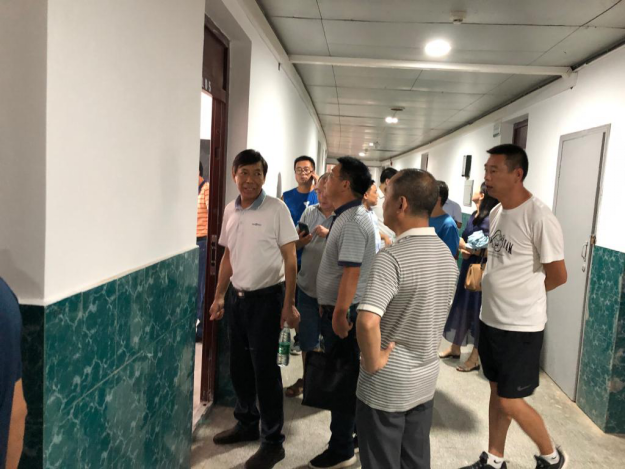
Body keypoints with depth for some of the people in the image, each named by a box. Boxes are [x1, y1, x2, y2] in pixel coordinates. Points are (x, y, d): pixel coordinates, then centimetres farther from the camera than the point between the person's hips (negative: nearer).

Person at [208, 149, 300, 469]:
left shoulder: (276, 209, -12)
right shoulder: (230, 210, 5)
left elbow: (290, 258, -11)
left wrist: (289, 304, -14)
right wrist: (219, 296, 14)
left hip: (266, 298, -6)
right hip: (236, 297, 6)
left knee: (265, 370, 1)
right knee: (239, 366, 16)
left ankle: (273, 442, 16)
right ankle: (246, 424, 37)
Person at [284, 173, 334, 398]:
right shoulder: (309, 211, 4)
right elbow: (295, 246, 9)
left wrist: (329, 234, -25)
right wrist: (300, 241, -12)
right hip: (307, 286, 4)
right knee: (307, 338, 15)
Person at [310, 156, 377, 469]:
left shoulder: (353, 221, -20)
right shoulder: (346, 216, 12)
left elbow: (351, 272, -26)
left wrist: (339, 315, -25)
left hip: (343, 313, -10)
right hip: (336, 308, 10)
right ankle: (357, 433, 35)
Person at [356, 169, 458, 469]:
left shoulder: (392, 257, -25)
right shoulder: (447, 255, 3)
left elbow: (367, 321, -37)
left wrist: (373, 362, -22)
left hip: (386, 386, -7)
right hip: (426, 379, 7)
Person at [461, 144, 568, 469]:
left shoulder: (539, 218, -20)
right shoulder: (496, 213, 5)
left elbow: (557, 276, -13)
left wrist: (523, 297, 0)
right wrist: (497, 292, 5)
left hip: (521, 327, -8)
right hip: (490, 319, 8)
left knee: (510, 402, 3)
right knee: (497, 392, 19)